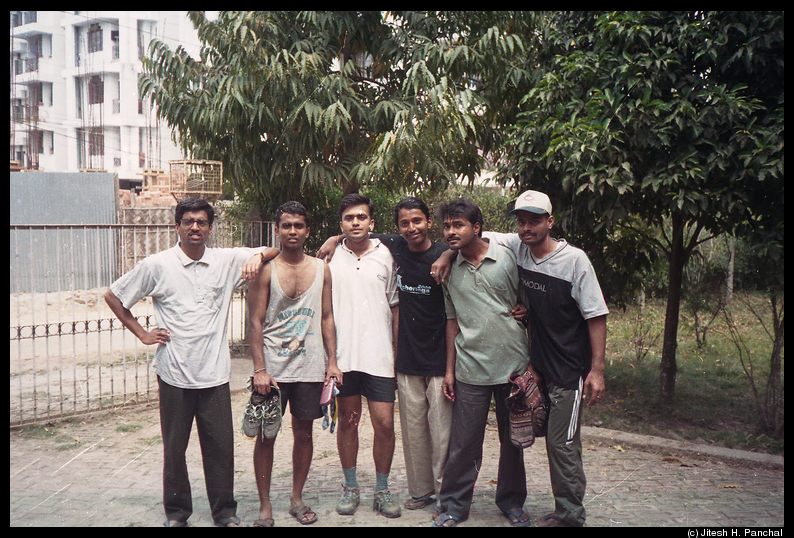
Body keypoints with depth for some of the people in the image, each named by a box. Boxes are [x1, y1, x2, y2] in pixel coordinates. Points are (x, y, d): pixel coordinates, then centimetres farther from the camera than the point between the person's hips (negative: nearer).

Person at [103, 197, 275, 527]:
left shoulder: (228, 260, 0)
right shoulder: (156, 265, -3)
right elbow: (113, 296, 6)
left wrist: (258, 258, -14)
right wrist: (142, 334, 2)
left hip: (215, 373, 1)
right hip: (174, 374, -1)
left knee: (221, 445, 8)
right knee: (174, 447, 11)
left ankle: (225, 512, 23)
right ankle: (176, 512, 28)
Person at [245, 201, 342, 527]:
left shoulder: (321, 270, 6)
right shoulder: (265, 270, -4)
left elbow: (327, 318, 9)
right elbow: (255, 322, -6)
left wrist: (332, 362, 2)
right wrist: (259, 370, -12)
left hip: (310, 367, 3)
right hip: (272, 368, -3)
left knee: (304, 432, 11)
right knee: (266, 436, 4)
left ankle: (297, 499, 26)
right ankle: (265, 506, 17)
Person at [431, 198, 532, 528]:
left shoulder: (507, 258, -4)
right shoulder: (449, 270, 4)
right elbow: (452, 321, 10)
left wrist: (532, 361, -3)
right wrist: (449, 370, 8)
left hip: (513, 365, -1)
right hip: (470, 369, 1)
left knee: (513, 439, 13)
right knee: (464, 443, 4)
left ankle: (511, 502, 30)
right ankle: (454, 505, 19)